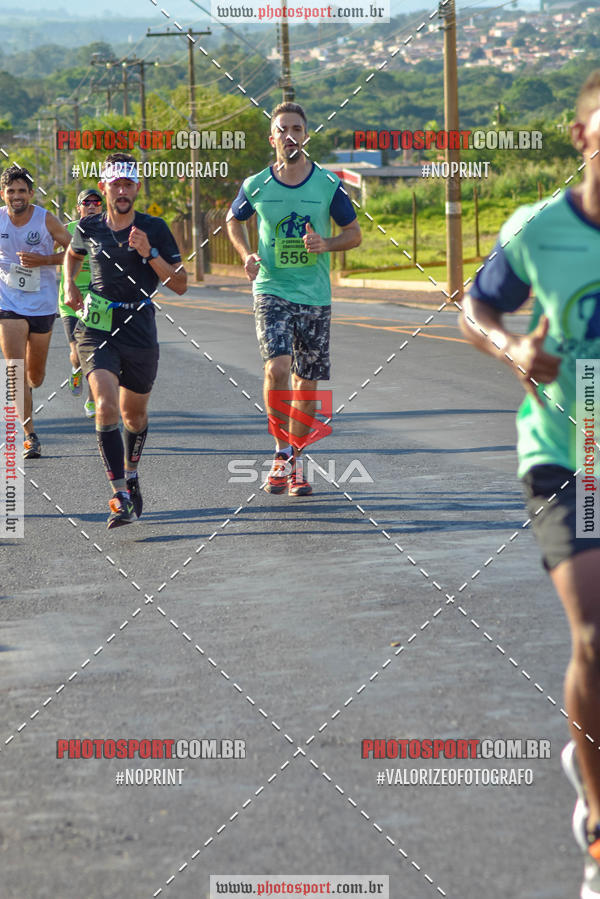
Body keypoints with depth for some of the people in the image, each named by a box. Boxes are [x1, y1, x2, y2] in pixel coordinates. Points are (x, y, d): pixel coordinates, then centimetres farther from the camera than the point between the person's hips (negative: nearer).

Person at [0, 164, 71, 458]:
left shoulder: (46, 220, -10)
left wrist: (43, 260, -17)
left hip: (42, 304, 0)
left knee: (35, 376, 11)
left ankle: (24, 391, 49)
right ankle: (30, 436, -8)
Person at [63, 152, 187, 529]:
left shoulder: (155, 229, -3)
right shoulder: (89, 228, 2)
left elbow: (181, 285, -5)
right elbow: (73, 254, 26)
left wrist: (150, 254, -17)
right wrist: (70, 285, 8)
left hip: (140, 332, 1)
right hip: (97, 330, -1)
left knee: (134, 414, 15)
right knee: (106, 406, -20)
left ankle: (131, 473, 45)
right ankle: (121, 498, -22)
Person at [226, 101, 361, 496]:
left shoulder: (328, 185, -1)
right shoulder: (255, 186, 0)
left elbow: (354, 233, 7)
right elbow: (234, 220, 20)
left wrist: (326, 244, -13)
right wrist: (247, 255, 2)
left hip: (315, 295, 1)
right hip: (272, 290, -1)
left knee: (307, 381, 6)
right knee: (277, 367, -21)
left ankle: (295, 461, 22)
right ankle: (282, 452, -5)